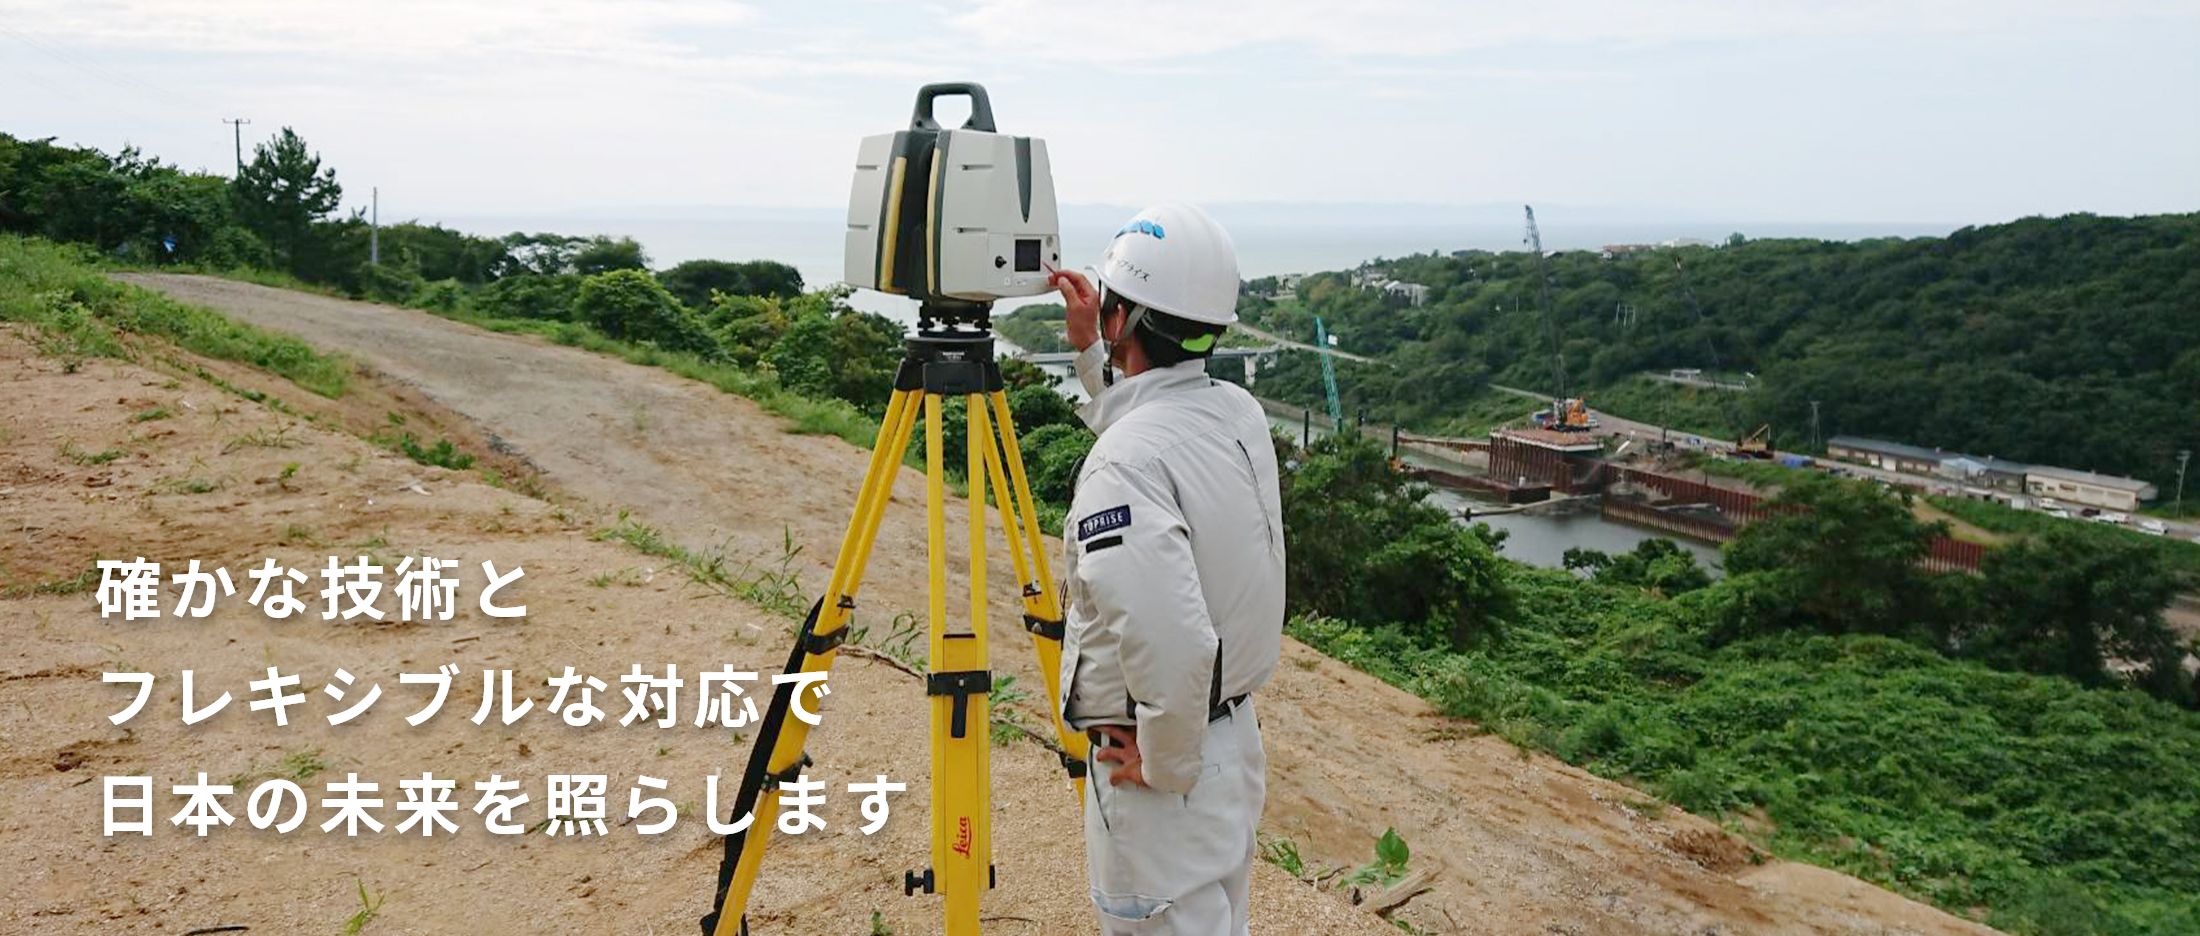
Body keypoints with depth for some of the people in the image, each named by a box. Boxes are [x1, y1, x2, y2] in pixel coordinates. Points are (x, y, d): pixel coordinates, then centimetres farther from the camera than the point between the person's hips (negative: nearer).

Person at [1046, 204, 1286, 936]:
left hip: (1167, 774, -8)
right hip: (1236, 738, 8)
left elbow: (1172, 643, -35)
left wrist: (1165, 762, -19)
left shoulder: (1124, 464, -27)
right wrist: (1090, 353, 15)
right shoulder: (1240, 412, -1)